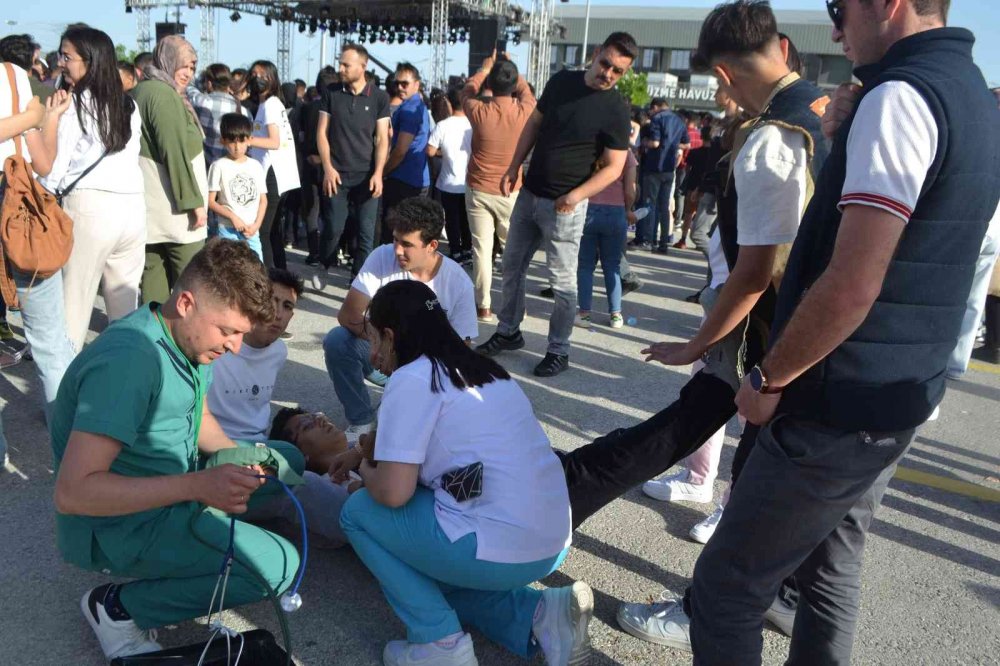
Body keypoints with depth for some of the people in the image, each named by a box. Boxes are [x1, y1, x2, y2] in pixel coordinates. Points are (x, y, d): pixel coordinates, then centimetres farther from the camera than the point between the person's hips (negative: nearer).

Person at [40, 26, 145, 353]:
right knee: (126, 299, 10)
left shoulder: (73, 103, -3)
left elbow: (56, 163, -3)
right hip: (133, 206, 5)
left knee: (75, 297, 3)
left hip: (90, 206, -5)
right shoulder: (129, 105, 14)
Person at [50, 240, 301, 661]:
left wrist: (242, 464, -3)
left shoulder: (188, 339, -1)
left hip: (169, 489, 9)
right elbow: (72, 492, -32)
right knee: (277, 566, -22)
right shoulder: (129, 360, -29)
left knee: (285, 461, 11)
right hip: (116, 524, -9)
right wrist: (198, 485, -36)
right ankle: (118, 607, -5)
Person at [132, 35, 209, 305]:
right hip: (173, 205, -9)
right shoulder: (164, 93, -12)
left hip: (149, 203, 9)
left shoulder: (140, 91, 18)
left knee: (154, 273, 9)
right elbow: (175, 153, -19)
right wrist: (194, 201, -18)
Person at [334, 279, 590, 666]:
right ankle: (541, 614, 12)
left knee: (358, 511, 9)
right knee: (427, 569, 30)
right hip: (551, 544, 9)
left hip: (502, 550, -8)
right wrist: (370, 454, 33)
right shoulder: (477, 369, 17)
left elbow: (392, 493, -12)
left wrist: (366, 469, 9)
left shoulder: (411, 378, -8)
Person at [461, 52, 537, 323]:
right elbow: (526, 91, 15)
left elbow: (468, 90, 13)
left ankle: (483, 306, 6)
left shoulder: (479, 111, -11)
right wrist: (512, 70, 28)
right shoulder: (525, 112, -10)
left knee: (482, 248, 3)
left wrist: (485, 68, 26)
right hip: (510, 192, 1)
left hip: (479, 190, -1)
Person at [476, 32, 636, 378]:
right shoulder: (561, 81, 3)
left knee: (562, 281, 1)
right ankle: (508, 332, 31)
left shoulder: (616, 110, -12)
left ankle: (559, 351, 15)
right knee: (512, 267, 15)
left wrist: (576, 195, -25)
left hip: (563, 205, -6)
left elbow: (614, 167, -12)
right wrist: (513, 167, 6)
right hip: (529, 194, 6)